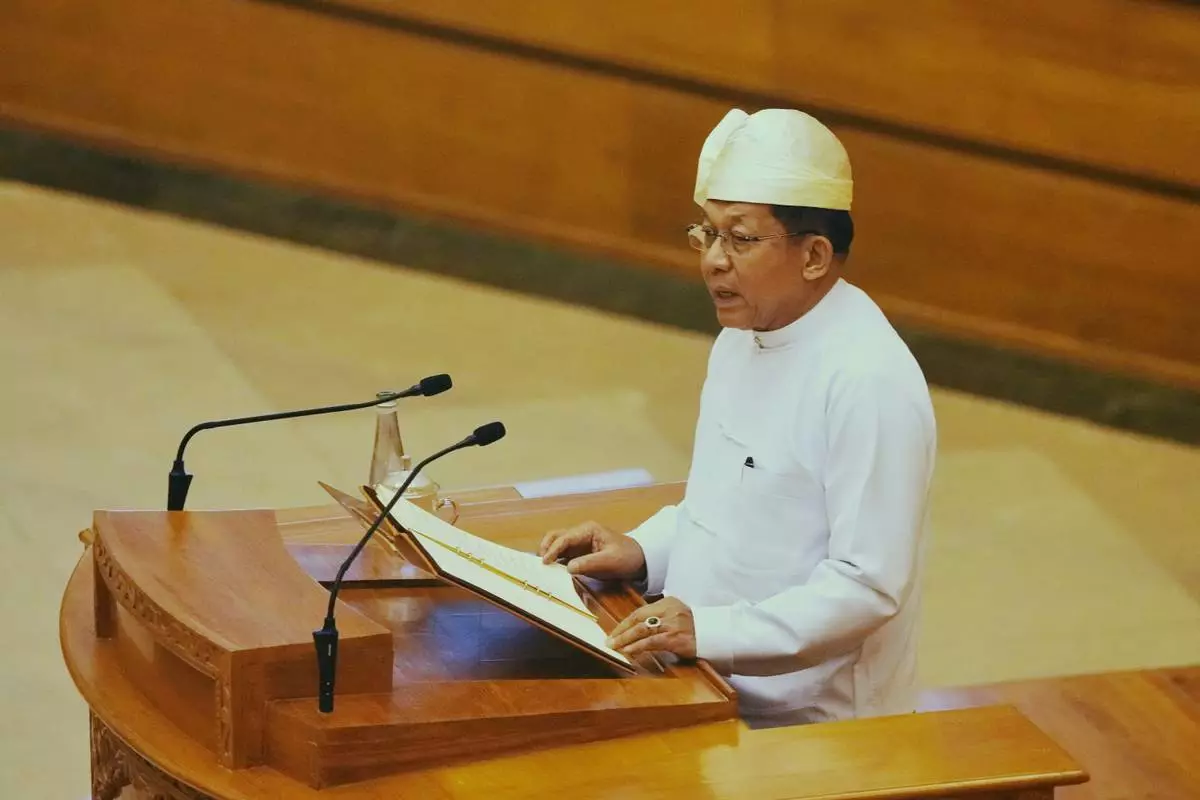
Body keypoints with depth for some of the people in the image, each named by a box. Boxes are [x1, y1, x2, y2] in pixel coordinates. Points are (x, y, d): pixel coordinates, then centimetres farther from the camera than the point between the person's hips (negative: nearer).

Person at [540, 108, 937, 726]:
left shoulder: (869, 380, -18)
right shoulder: (741, 338, 12)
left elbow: (869, 587, -21)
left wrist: (711, 629, -26)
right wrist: (642, 551, 7)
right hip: (702, 691, 9)